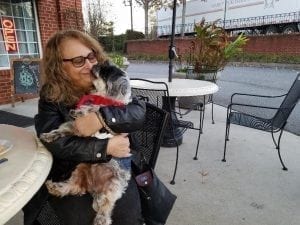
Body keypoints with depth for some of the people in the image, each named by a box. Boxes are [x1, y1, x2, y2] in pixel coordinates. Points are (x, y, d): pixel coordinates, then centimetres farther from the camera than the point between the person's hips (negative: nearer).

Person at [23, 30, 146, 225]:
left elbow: (139, 113, -17)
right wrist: (106, 147, -22)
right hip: (69, 172, 0)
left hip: (114, 166, 1)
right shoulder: (51, 96, -5)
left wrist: (101, 117, -33)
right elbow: (54, 142, -17)